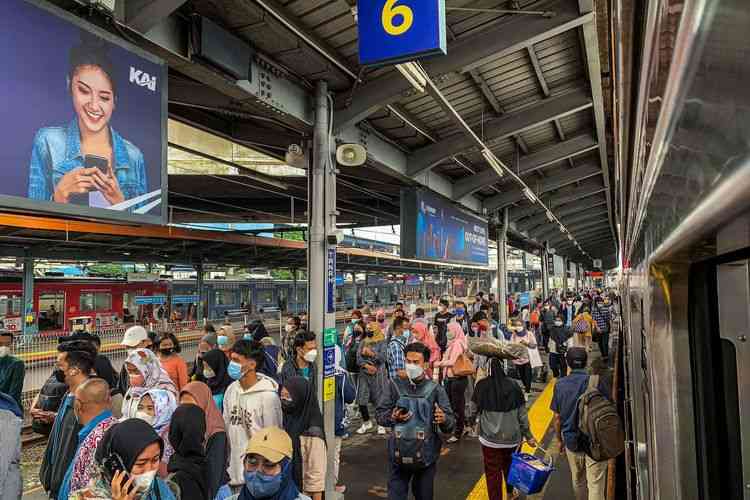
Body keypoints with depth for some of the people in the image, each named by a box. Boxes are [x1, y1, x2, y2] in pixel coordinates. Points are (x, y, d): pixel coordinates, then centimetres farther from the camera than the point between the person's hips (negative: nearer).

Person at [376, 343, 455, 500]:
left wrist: (444, 420, -29)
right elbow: (380, 415, -1)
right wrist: (392, 418, -22)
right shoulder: (394, 385, -4)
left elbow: (450, 423, -8)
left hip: (426, 454, 1)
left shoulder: (435, 389, -5)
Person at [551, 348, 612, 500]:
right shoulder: (597, 381, -13)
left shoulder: (560, 385, -5)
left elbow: (557, 417, 1)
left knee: (578, 481, 22)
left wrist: (560, 440, 15)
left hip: (571, 441, 3)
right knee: (596, 485, 3)